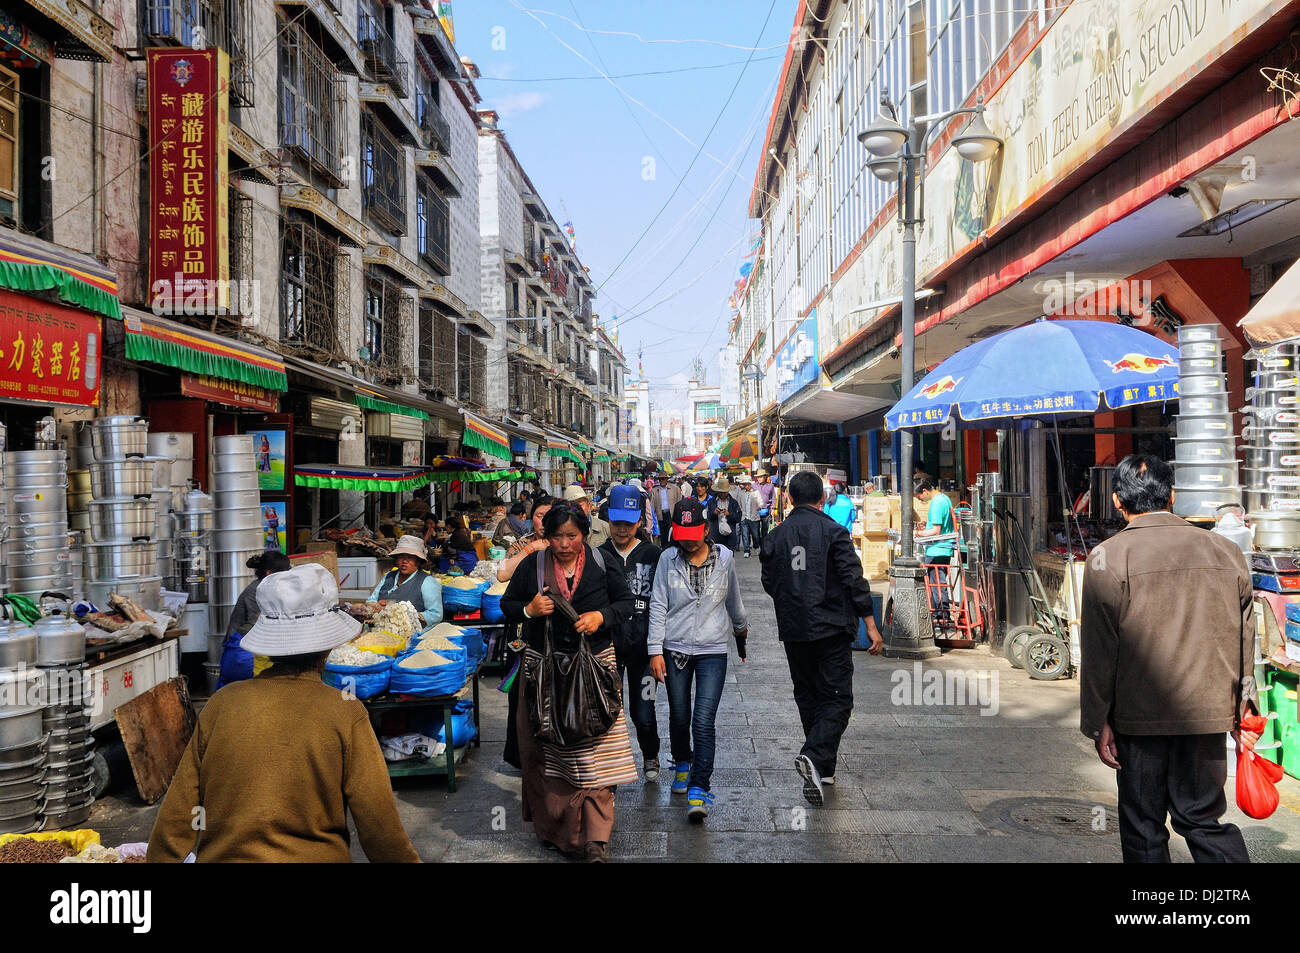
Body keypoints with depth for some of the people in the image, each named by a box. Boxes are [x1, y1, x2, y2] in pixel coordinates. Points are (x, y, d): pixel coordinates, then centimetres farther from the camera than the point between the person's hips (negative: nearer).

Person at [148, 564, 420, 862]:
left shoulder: (223, 703, -6)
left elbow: (177, 813, 1)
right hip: (316, 856, -2)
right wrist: (407, 860, 4)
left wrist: (158, 858, 14)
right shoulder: (346, 714, -13)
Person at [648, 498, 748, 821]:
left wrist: (741, 630, 29)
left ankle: (699, 789, -4)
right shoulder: (668, 559, -2)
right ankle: (682, 763, 41)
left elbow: (734, 600, 16)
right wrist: (655, 650, -6)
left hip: (713, 650, -1)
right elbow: (658, 606, -2)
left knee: (703, 722, -11)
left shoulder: (724, 557, 1)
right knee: (679, 716, 14)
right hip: (675, 649, 1)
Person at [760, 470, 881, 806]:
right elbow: (854, 579, -10)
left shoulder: (775, 536, 4)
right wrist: (870, 625, -5)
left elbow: (769, 583, 9)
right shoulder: (834, 531, -7)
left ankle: (822, 769, 22)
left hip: (793, 630, 4)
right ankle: (815, 756, -21)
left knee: (808, 697, 16)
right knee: (837, 698, 0)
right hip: (832, 627, -4)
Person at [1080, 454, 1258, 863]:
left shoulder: (1108, 557, -11)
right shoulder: (1227, 551, 2)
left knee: (1143, 828, 11)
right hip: (1209, 712, 4)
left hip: (1139, 716, -3)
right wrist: (1245, 708, 19)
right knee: (1202, 817, 16)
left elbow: (1098, 652, -10)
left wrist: (1097, 723, -2)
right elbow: (1244, 641, 9)